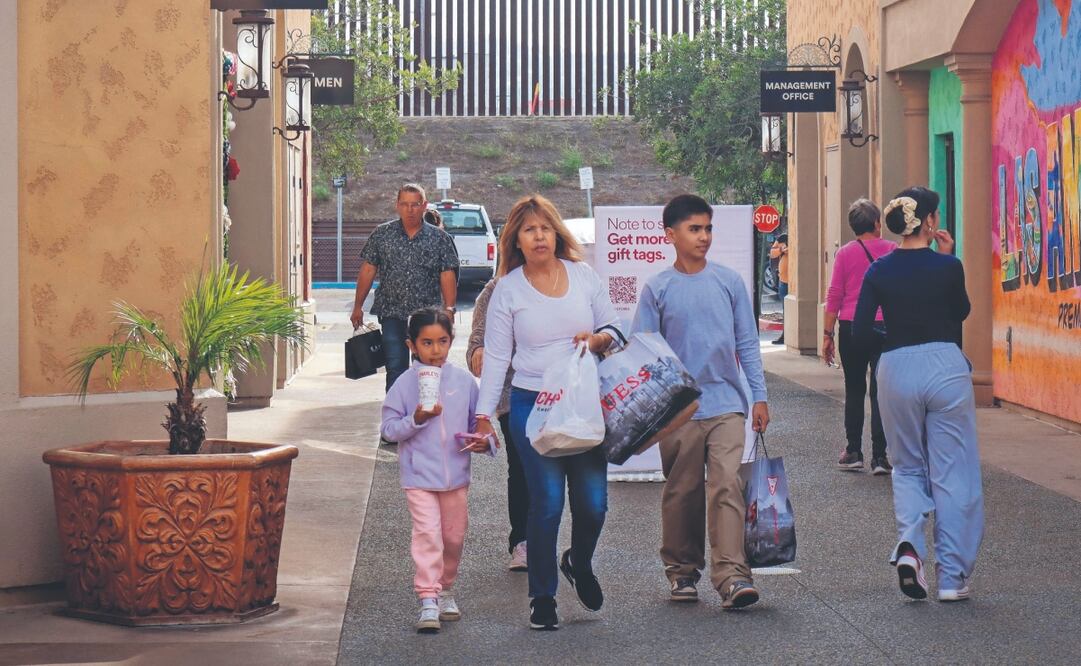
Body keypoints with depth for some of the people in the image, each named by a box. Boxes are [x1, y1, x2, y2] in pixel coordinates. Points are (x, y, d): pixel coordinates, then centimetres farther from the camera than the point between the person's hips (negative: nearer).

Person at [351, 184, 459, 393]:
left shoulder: (440, 239, 2)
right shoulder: (381, 234, 4)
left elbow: (447, 276, 0)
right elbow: (367, 270, 7)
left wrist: (448, 310, -9)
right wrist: (358, 306, 5)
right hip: (392, 314, 0)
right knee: (395, 367, -3)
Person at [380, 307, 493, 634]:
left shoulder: (464, 380, 1)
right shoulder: (404, 384, -6)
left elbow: (477, 420, 11)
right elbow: (389, 430, -5)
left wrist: (482, 440, -9)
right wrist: (416, 419, -21)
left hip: (456, 474, 3)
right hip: (419, 475, -3)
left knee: (454, 535, 14)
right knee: (427, 533, -14)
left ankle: (445, 589, 34)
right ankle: (428, 600, -13)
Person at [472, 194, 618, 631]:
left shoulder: (583, 276, 8)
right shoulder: (508, 289, 3)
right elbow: (495, 357, 4)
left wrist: (599, 339, -8)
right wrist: (483, 414, 0)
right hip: (532, 406, -2)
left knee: (593, 503, -1)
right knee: (547, 504, -8)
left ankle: (579, 564, 31)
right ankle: (542, 599, 6)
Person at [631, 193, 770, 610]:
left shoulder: (729, 282, 6)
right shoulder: (657, 289, 3)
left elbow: (747, 342, 10)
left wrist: (759, 395, 6)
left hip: (726, 405, 0)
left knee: (726, 486, -12)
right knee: (682, 494, 8)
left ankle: (731, 575, -16)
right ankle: (682, 569, 22)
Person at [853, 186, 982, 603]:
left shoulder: (879, 272, 0)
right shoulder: (947, 267, -7)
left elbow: (860, 333, -2)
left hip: (896, 370, 3)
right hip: (945, 367, -2)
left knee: (908, 466, 18)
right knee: (952, 473, 6)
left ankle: (908, 543, -9)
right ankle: (952, 577, 7)